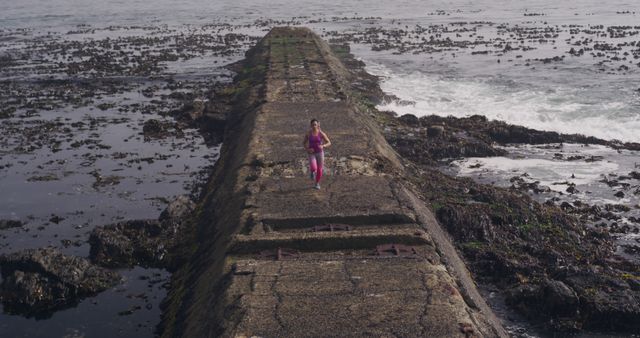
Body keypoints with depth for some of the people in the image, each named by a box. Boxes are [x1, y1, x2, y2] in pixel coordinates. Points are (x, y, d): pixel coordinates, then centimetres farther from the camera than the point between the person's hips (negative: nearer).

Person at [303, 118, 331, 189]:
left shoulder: (321, 133, -12)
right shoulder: (308, 133, -9)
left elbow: (329, 143, -8)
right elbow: (304, 143, 3)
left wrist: (323, 146, -28)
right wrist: (307, 149, -16)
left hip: (320, 153, 0)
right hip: (312, 153, 0)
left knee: (319, 169, 8)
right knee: (313, 168, -21)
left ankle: (317, 184, 33)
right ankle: (312, 171, 19)